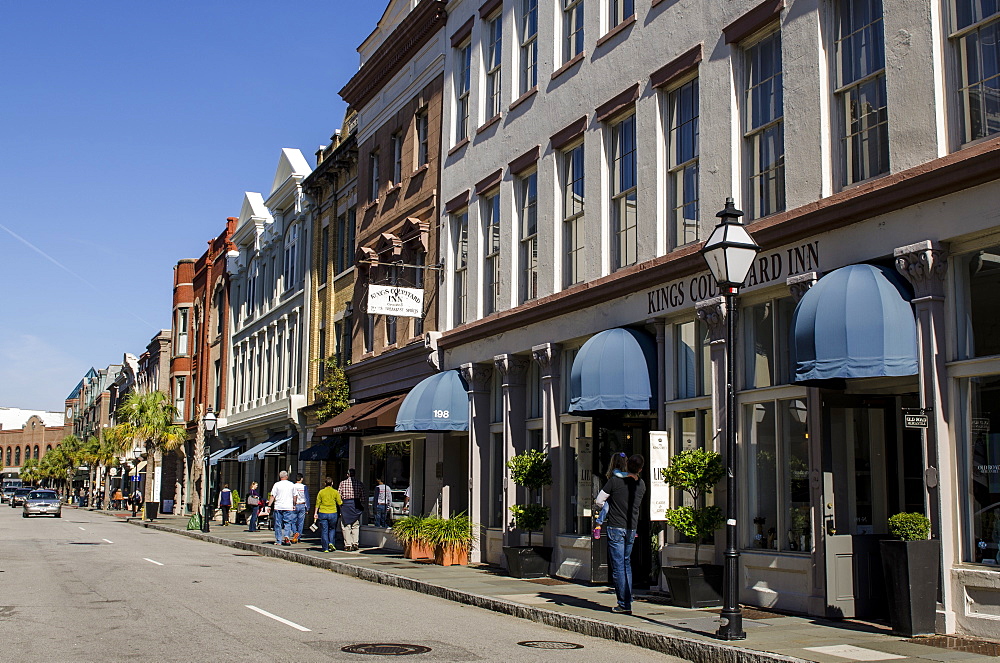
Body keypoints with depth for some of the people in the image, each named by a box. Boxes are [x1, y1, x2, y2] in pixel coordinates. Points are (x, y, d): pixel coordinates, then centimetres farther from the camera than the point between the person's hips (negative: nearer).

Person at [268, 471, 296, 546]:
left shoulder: (277, 484, -1)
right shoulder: (291, 485, 6)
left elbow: (273, 496, -3)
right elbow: (294, 496, 13)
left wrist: (269, 505, 2)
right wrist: (294, 505, 26)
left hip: (278, 507, -1)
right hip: (288, 507, 1)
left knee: (278, 524, 5)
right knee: (287, 523, 6)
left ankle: (278, 541, 6)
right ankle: (287, 536, -16)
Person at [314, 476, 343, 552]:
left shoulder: (321, 492, 1)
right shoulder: (335, 492, -2)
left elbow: (317, 503, 3)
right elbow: (339, 503, -1)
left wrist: (315, 513, 8)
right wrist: (342, 499, 19)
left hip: (322, 513, 0)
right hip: (332, 513, 0)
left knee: (324, 531, 4)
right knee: (332, 529, 19)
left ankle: (325, 548, 3)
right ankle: (331, 543, 0)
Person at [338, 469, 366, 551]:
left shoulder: (342, 483, 1)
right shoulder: (360, 484, 3)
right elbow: (362, 497, 3)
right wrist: (362, 507, 12)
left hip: (345, 504, -1)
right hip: (356, 504, 1)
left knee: (346, 526, 4)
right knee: (356, 525, 10)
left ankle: (348, 545, 2)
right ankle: (355, 543, 5)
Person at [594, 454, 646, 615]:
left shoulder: (615, 481, -12)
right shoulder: (641, 485, 3)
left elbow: (599, 501, -7)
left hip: (616, 527, -5)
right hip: (632, 529, 5)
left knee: (618, 566, -2)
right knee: (627, 563, 20)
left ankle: (624, 605, -2)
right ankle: (628, 600, 22)